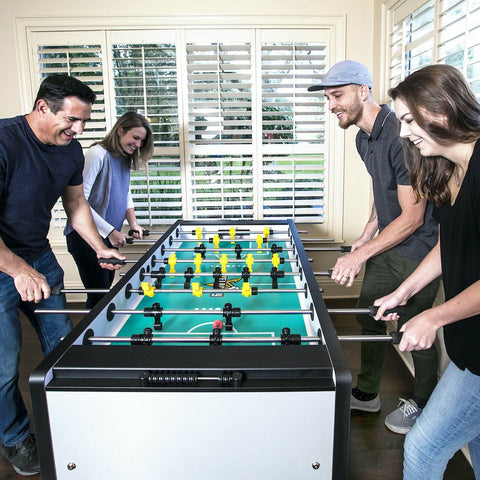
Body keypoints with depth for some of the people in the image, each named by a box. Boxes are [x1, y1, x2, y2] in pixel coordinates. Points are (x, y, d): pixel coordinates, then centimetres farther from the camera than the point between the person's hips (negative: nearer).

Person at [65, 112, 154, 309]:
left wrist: (133, 222, 1)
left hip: (110, 235, 8)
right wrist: (110, 231, -23)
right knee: (99, 294, -4)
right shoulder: (97, 154, -18)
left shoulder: (125, 158, 7)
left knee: (107, 288, 17)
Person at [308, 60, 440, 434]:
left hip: (418, 249, -9)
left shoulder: (402, 137, -25)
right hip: (386, 244, 9)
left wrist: (361, 255, -25)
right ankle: (367, 394, 35)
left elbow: (412, 218, -25)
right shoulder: (364, 139, 5)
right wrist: (368, 232, 10)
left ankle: (423, 403, 32)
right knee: (369, 316, 15)